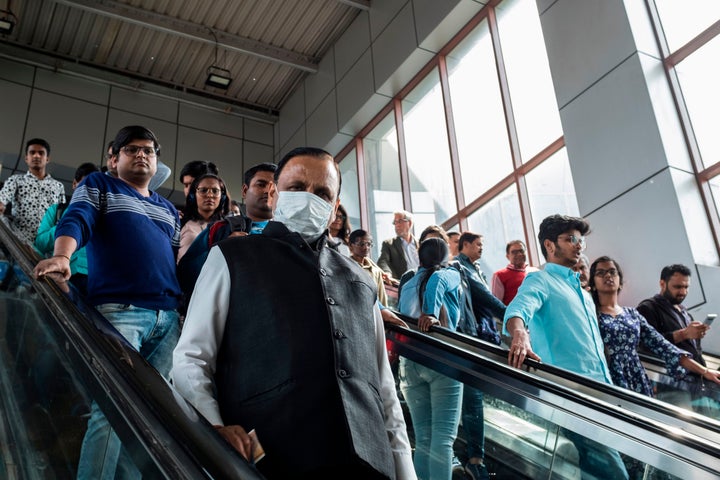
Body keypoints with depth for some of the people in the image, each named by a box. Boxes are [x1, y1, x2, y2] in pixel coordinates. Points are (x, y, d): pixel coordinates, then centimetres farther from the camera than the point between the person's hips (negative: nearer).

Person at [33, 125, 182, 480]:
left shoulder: (168, 210, 27)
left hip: (168, 317, 6)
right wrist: (62, 256, -28)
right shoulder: (98, 186, 13)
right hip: (118, 310, -5)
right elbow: (76, 221, -7)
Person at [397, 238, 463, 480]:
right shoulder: (450, 275, 7)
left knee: (423, 439, 9)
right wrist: (431, 315, -22)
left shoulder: (408, 285, 21)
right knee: (443, 438, -4)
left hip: (410, 362, 5)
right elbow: (437, 280, -14)